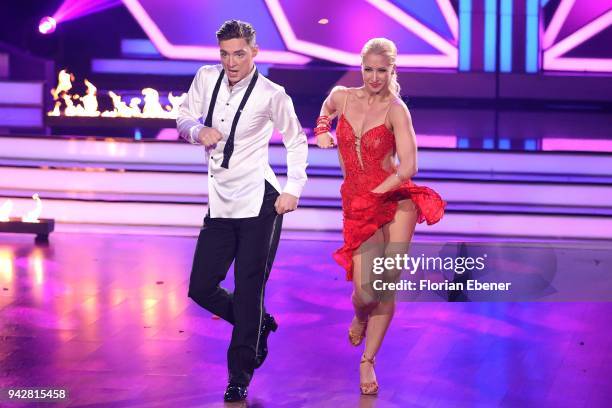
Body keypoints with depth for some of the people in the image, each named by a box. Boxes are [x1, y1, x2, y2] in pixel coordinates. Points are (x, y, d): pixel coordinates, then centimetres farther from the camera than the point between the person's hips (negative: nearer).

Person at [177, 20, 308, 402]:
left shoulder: (271, 95, -8)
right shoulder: (207, 78, 3)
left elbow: (296, 141, 4)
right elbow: (185, 117, 15)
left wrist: (293, 190, -4)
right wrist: (199, 130, -8)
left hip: (259, 203, -5)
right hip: (219, 205, 5)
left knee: (249, 291, -3)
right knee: (201, 288, 5)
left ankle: (239, 378, 6)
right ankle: (260, 327, 30)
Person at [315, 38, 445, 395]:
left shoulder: (396, 110, -8)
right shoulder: (342, 96, 5)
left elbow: (409, 167, -15)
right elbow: (327, 110, 33)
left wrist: (373, 194, -15)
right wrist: (322, 130, 16)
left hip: (395, 200, -2)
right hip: (357, 205, 2)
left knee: (387, 285, -8)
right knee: (366, 292, -9)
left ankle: (368, 362, 10)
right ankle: (360, 317, 29)